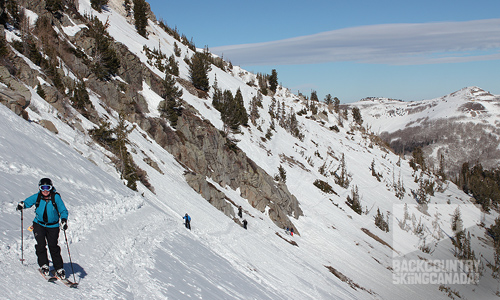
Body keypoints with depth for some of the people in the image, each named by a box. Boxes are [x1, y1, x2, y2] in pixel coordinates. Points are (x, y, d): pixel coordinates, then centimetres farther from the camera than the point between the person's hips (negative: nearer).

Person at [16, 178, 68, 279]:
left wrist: (64, 220, -26)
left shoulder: (56, 197, -12)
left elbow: (63, 210, -9)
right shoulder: (37, 197, -5)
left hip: (53, 226, -2)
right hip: (39, 224, 2)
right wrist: (22, 205, -14)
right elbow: (27, 202, 8)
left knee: (53, 247, -4)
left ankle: (59, 269, 7)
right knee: (41, 245, -11)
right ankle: (44, 265, 7)